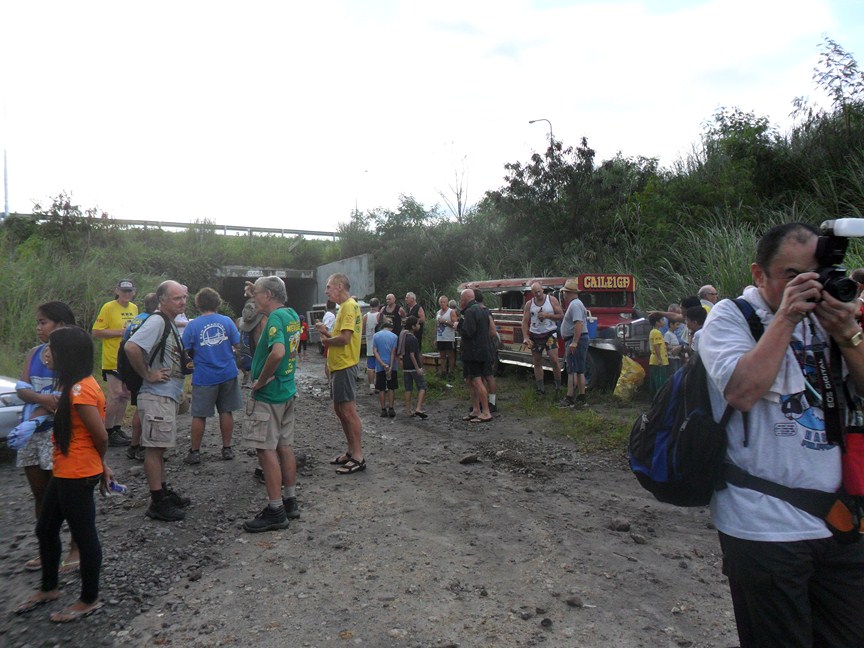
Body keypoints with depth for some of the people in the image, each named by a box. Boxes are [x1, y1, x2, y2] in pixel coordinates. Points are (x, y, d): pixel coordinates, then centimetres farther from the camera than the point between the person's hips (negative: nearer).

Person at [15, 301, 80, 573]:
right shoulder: (34, 353, 10)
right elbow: (22, 389, 1)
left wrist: (40, 413, -19)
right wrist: (43, 398, -18)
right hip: (32, 432, 7)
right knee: (41, 495, 15)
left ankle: (77, 548, 14)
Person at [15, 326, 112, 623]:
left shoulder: (80, 391, -24)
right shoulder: (76, 386, 7)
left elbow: (101, 435, -23)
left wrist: (99, 463, -4)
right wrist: (100, 465, 9)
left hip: (77, 477, -10)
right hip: (64, 473, 10)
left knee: (84, 536, 5)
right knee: (45, 530, 22)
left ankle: (89, 600, 22)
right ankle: (49, 588, 41)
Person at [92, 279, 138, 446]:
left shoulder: (134, 308, 11)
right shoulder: (108, 307, -10)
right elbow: (96, 332, -14)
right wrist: (120, 332, -20)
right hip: (113, 361, -7)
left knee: (126, 395, 13)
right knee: (115, 396, -6)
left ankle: (117, 428, 25)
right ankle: (109, 433, 6)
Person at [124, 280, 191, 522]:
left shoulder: (171, 324, 14)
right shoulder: (156, 322, -17)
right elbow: (131, 347, -30)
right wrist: (148, 375, -22)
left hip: (168, 396, 10)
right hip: (156, 396, -10)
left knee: (159, 447, 18)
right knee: (154, 448, -2)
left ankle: (163, 492, 30)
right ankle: (157, 504, 5)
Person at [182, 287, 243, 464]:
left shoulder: (192, 325, -7)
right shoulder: (226, 321, -3)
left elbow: (185, 352, -3)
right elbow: (238, 345, 0)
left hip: (204, 377, -2)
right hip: (228, 374, 2)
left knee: (199, 415, 8)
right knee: (226, 411, 11)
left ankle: (195, 452, 15)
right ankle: (227, 448, 19)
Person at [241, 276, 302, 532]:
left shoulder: (275, 317, -19)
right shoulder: (292, 315, 8)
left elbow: (277, 352, -34)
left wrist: (260, 381, -20)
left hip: (268, 395, -9)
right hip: (288, 391, 9)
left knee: (267, 450, -2)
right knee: (285, 446, 15)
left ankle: (275, 511, 5)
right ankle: (290, 501, 25)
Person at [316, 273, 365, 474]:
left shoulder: (349, 306, -15)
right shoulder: (346, 306, 17)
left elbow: (345, 338, -24)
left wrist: (327, 341, -8)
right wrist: (327, 333, 4)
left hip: (344, 366, -11)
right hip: (338, 365, 11)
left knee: (348, 411, -6)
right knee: (339, 409, 16)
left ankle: (358, 457, 1)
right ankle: (351, 451, 25)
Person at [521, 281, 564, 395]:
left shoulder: (552, 300, -1)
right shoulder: (529, 304, 3)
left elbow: (561, 315, -1)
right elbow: (525, 322, 1)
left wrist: (547, 315, -15)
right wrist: (526, 338, -9)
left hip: (550, 334, -2)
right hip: (535, 336, 3)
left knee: (554, 360, -11)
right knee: (537, 363, 6)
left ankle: (558, 385, 4)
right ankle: (540, 388, 13)